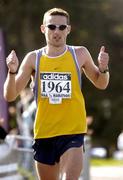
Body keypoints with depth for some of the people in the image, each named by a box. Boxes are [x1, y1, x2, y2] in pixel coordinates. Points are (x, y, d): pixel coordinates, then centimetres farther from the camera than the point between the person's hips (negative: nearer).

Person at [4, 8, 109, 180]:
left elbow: (101, 84, 16)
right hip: (43, 133, 2)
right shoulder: (33, 58, 2)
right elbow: (10, 96, 1)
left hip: (73, 132, -2)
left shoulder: (80, 54, 2)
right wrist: (12, 72, -17)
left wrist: (103, 68, -6)